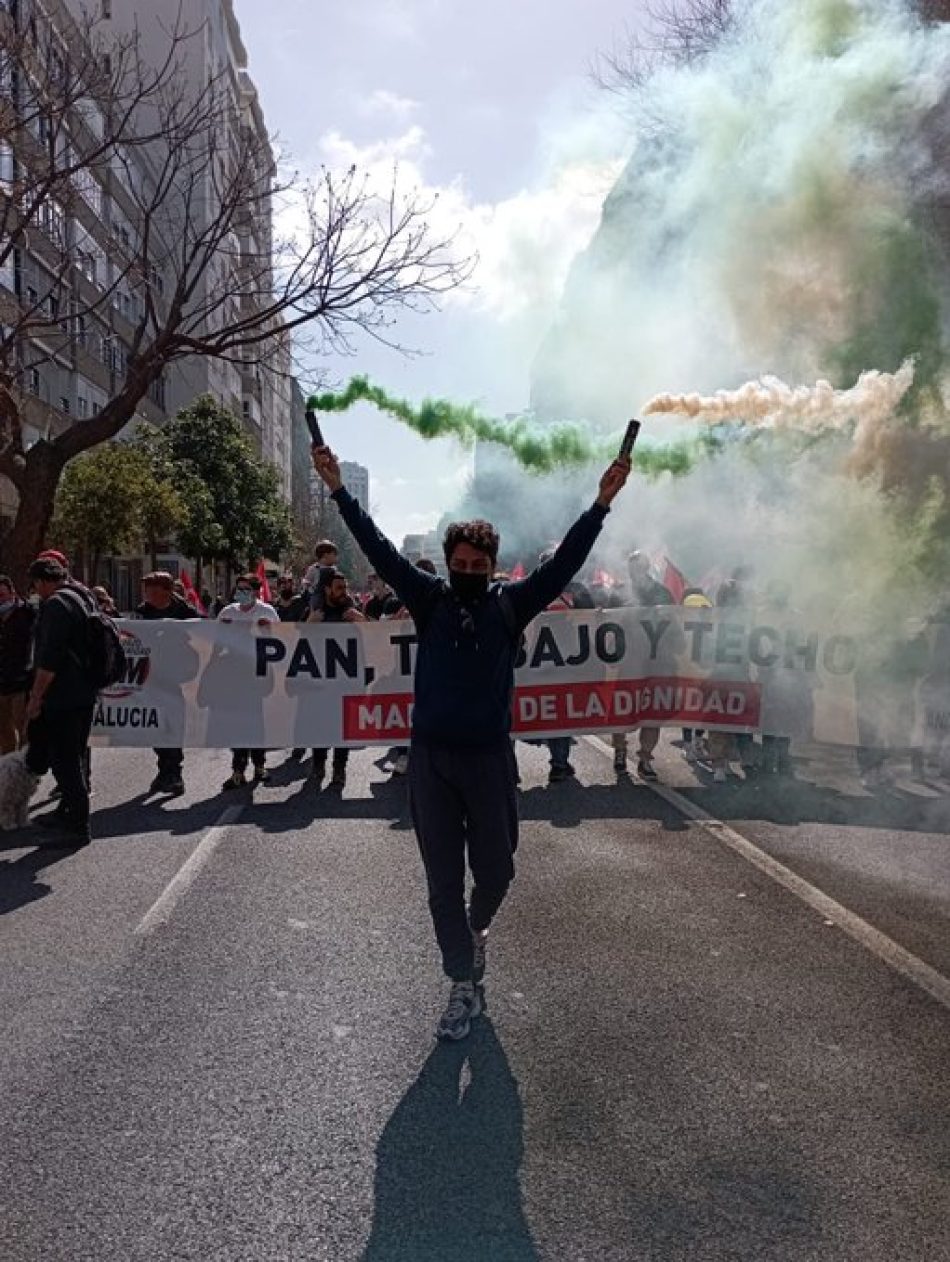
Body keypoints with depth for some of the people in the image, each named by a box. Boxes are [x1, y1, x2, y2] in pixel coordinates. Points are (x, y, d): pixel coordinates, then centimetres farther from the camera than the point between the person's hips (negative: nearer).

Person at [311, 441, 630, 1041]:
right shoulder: (430, 600, 4)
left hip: (490, 757, 0)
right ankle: (465, 986, 20)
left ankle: (477, 926, 45)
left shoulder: (511, 605, 3)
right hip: (431, 758, 1)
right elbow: (380, 549, 0)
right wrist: (339, 489, -5)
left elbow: (566, 561, -2)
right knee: (443, 878, 6)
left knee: (496, 868, 10)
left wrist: (601, 503, -8)